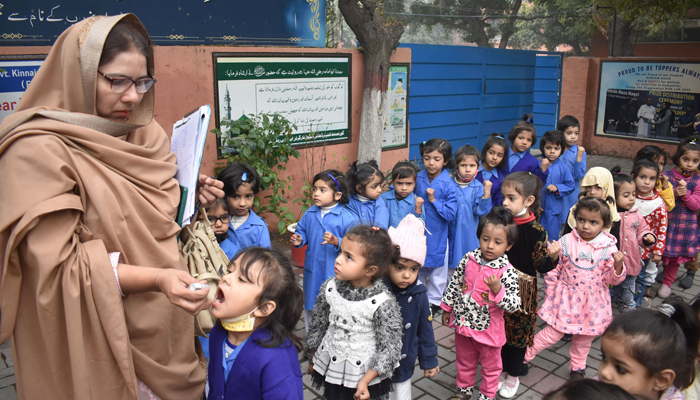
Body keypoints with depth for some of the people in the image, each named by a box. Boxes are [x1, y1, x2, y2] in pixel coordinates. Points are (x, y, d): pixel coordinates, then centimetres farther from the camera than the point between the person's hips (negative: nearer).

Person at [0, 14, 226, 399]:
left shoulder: (140, 134, 5)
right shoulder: (38, 151, -18)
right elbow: (57, 268, -20)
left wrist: (191, 196, -4)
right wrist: (155, 278, -30)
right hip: (93, 339, -6)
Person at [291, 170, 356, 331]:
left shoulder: (348, 218, -15)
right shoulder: (310, 214, 1)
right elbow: (301, 231, 15)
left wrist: (337, 241, -33)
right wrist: (299, 240, -6)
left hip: (335, 271, -5)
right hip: (312, 270, 5)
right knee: (310, 304, 21)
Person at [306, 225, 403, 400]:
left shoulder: (383, 303, -25)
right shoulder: (329, 288, -13)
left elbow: (389, 348, -15)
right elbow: (318, 324, 3)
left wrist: (366, 380, -15)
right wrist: (313, 360, 13)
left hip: (366, 373, -4)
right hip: (330, 368, 4)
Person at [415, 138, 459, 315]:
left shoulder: (448, 184, -16)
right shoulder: (418, 178, -5)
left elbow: (450, 213, -18)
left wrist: (434, 200, -23)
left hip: (437, 236, -3)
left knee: (437, 270, 13)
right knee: (417, 268, 19)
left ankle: (434, 301, 31)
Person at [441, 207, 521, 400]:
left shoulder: (507, 271, -21)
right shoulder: (468, 259, -10)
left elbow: (514, 305, -21)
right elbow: (454, 284, 3)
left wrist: (498, 290, -37)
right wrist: (447, 308, 10)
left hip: (488, 329, -3)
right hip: (462, 322, 4)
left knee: (490, 366, 20)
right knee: (465, 361, 25)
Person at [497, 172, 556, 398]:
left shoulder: (535, 230, -17)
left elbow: (541, 265, -15)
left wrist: (552, 257, -34)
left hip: (522, 289, -3)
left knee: (518, 331, 11)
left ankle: (513, 375, 32)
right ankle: (501, 370, 35)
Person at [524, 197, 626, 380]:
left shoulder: (608, 247, -8)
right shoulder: (566, 241, -9)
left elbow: (612, 279, -3)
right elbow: (553, 269, -2)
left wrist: (618, 265, -22)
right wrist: (552, 256, -23)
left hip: (592, 302, 2)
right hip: (566, 297, -2)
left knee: (585, 337, 18)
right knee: (553, 333, 3)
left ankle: (577, 367, 42)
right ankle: (525, 354, 23)